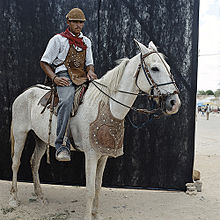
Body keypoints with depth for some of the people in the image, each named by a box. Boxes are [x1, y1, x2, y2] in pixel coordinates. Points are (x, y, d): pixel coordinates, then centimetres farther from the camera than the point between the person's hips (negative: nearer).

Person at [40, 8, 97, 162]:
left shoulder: (86, 41, 23)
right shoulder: (58, 39, 8)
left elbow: (89, 63, 25)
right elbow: (44, 62, 5)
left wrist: (90, 72, 0)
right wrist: (54, 78, -12)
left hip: (82, 77, 6)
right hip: (64, 76, -5)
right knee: (67, 100, -36)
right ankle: (62, 145, -39)